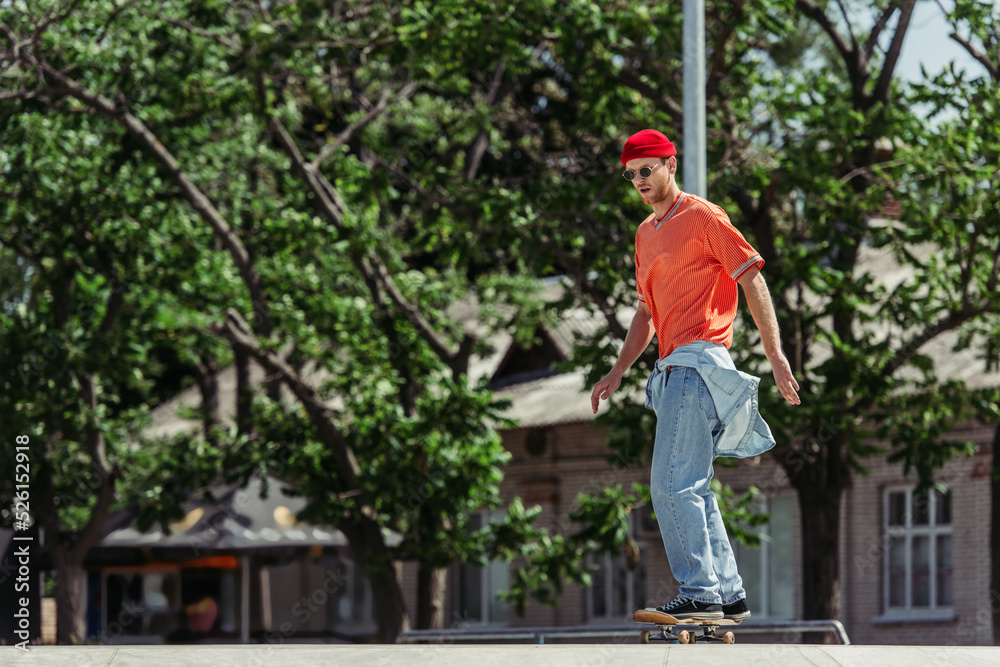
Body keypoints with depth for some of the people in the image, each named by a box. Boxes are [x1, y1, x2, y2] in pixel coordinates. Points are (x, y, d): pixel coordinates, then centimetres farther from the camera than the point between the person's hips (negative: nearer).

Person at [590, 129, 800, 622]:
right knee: (691, 489, 10)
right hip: (675, 369, 9)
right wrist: (617, 372, 20)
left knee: (671, 484, -15)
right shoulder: (646, 233, 22)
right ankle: (729, 595, 13)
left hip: (699, 360, -9)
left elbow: (752, 279, -7)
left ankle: (700, 595, -16)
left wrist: (775, 354, -14)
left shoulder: (702, 217, -4)